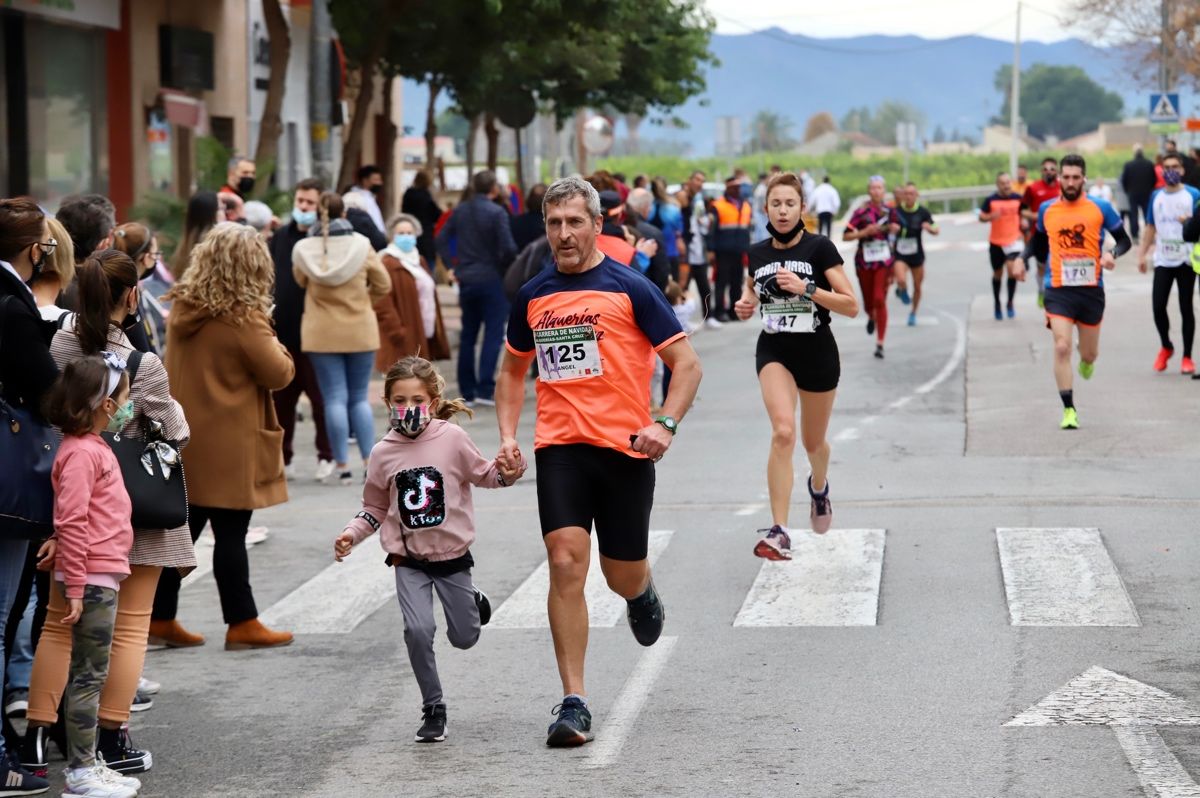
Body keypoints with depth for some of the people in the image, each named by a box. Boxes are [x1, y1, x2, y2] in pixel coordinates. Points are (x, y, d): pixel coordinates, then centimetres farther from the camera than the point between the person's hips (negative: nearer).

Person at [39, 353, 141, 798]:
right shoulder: (80, 452, -16)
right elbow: (72, 522, -20)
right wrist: (74, 587, -20)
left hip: (103, 576, 10)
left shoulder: (94, 447, 15)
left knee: (91, 674, 14)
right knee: (88, 674, -5)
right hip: (92, 578, -10)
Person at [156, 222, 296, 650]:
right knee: (230, 534, -1)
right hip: (228, 443, -7)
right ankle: (242, 623, 6)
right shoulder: (243, 318, -17)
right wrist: (269, 341, 6)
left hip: (186, 438, 7)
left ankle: (160, 617, 16)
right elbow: (280, 374, -12)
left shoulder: (182, 310, 3)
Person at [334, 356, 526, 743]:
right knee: (418, 631, -18)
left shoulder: (452, 438, -9)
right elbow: (376, 507, 9)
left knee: (464, 638, 10)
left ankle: (473, 602, 47)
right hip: (409, 560, 0)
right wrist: (351, 534, -6)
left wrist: (506, 473, -17)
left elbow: (482, 474, 4)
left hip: (453, 555, 0)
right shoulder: (384, 453, -3)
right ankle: (433, 710, -2)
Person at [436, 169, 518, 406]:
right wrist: (503, 267, -1)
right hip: (491, 280, -5)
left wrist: (451, 267, 9)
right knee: (493, 333, -1)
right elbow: (509, 248, -19)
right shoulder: (496, 213, -13)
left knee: (468, 334, 12)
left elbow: (442, 239, 5)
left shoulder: (460, 211, 4)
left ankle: (467, 391, 13)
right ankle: (485, 388, -10)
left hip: (466, 280, 5)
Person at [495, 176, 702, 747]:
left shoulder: (629, 289, -3)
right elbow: (513, 370, 24)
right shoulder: (532, 297, 9)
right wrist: (507, 436, 10)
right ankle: (574, 704, -11)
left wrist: (665, 424, -16)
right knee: (566, 565, -14)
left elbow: (686, 363, -2)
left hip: (624, 448, -2)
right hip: (559, 448, 2)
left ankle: (642, 593, 48)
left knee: (623, 577, 7)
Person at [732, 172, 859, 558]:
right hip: (774, 351, 1)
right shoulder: (757, 253, 1)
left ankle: (819, 486, 54)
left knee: (813, 441, 15)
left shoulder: (820, 248, -10)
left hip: (817, 352, -1)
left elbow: (851, 305, -13)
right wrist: (746, 304, 0)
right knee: (783, 432, -22)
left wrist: (806, 288, -24)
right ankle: (779, 532, -24)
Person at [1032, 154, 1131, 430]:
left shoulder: (1100, 208, -1)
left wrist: (1112, 254, -16)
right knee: (1061, 347, -17)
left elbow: (1124, 239, 5)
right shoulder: (1046, 210, 4)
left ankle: (1086, 360, 49)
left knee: (1089, 354, 9)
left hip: (1092, 290, 0)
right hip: (1058, 291, 0)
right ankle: (1068, 410, -11)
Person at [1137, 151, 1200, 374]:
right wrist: (1142, 254, 11)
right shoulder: (1156, 197, 10)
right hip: (1163, 260, 3)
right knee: (1158, 306, -5)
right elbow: (1151, 228, 16)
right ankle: (1165, 347, 19)